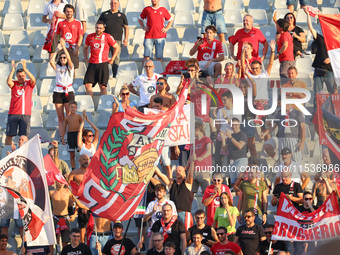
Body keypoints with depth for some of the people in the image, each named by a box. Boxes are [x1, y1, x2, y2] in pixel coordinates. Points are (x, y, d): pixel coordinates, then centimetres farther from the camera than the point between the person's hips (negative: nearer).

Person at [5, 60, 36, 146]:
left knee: (24, 136, 0)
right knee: (9, 135, -1)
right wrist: (13, 69, -17)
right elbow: (8, 82, -13)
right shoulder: (14, 84, 8)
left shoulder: (29, 84, 7)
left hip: (26, 114, 0)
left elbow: (33, 80, -14)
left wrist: (25, 68, -21)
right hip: (13, 113, 0)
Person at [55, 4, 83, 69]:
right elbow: (56, 36, 13)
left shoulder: (78, 23, 5)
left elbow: (80, 37, 1)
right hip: (63, 49, 1)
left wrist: (77, 48, -10)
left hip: (73, 49, -1)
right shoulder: (60, 23, 9)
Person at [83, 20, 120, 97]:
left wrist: (112, 59, 4)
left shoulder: (107, 37, -1)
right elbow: (85, 48, 28)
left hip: (103, 64, -3)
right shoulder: (90, 37, 9)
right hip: (92, 64, 3)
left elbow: (117, 48, 8)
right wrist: (85, 58, 14)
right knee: (88, 85, -5)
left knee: (102, 86, -4)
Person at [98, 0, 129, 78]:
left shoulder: (122, 15, 17)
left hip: (117, 39, -1)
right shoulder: (104, 14, 19)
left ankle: (114, 76, -1)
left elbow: (126, 28, 14)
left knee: (116, 58, -5)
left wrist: (126, 39, 2)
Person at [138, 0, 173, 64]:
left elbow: (171, 20, 19)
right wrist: (143, 27, 3)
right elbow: (140, 19, 21)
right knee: (146, 56, -7)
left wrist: (166, 28, 4)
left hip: (160, 37, 1)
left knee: (159, 57, 0)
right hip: (149, 36, -1)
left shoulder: (163, 10, 9)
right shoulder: (146, 9, 8)